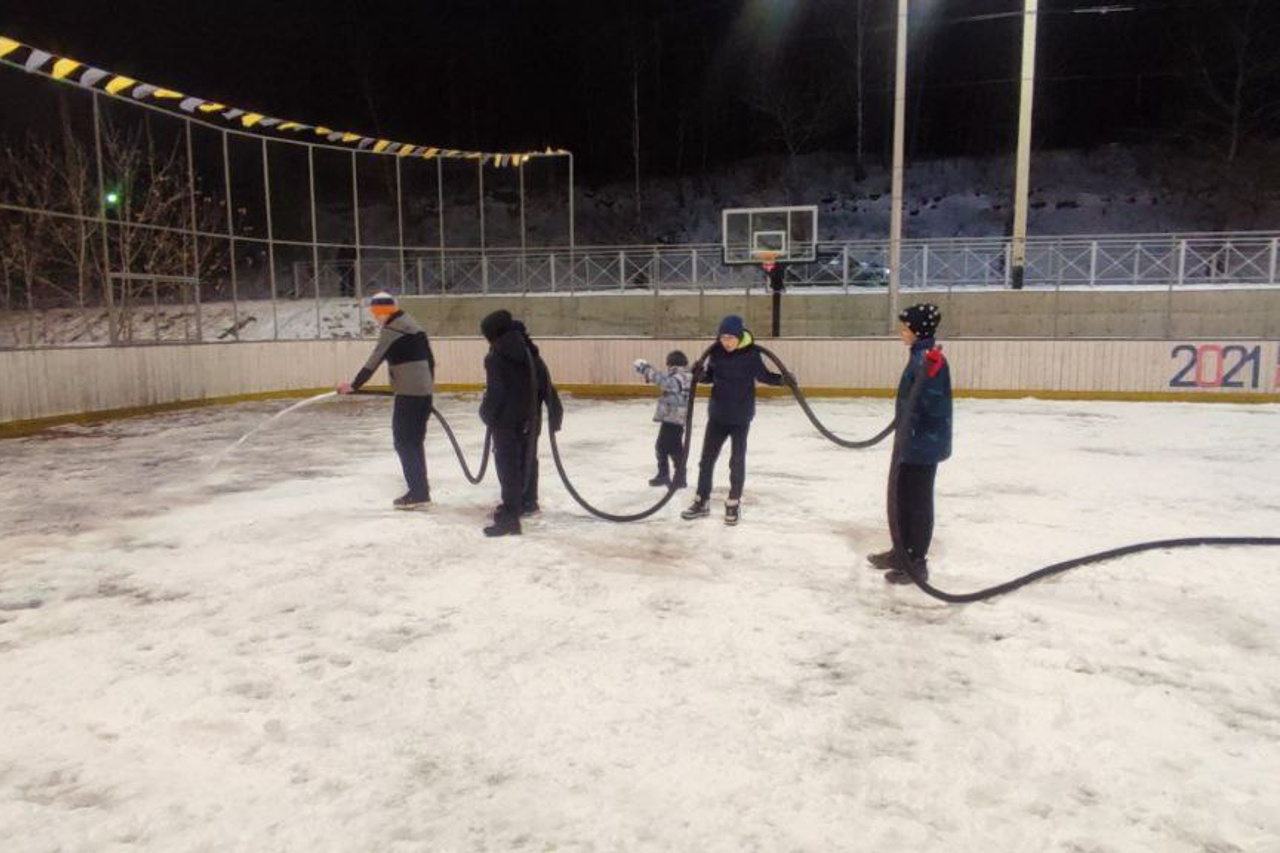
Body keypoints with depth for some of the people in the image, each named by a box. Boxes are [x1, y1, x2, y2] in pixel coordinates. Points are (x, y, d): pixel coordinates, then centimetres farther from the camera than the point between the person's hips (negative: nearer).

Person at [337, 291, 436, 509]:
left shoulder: (390, 330, -11)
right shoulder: (414, 325, 16)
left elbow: (373, 362, -12)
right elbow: (430, 358, 18)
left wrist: (354, 385, -5)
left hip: (408, 393, -9)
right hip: (424, 392, 9)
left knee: (404, 442, -2)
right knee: (414, 440, 17)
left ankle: (418, 493, -2)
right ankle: (420, 487, 25)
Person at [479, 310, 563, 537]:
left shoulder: (495, 357, -13)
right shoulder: (529, 351, 8)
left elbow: (495, 392, -17)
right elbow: (545, 384, 8)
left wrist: (487, 414, 0)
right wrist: (554, 415, 13)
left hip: (507, 420, -7)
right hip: (530, 419, 7)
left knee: (508, 466, -7)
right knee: (528, 459, 22)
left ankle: (509, 516, -11)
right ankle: (527, 501, 39)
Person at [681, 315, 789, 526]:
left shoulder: (751, 354, -14)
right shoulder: (716, 351, -5)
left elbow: (764, 376, -2)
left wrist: (782, 378, -18)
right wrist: (700, 375, -13)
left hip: (741, 416, -3)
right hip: (717, 414, 4)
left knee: (737, 460, 6)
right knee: (707, 458, 9)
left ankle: (733, 503, 21)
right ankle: (701, 502, 22)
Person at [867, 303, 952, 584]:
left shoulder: (930, 359, -20)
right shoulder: (919, 356, 11)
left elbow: (935, 405, -24)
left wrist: (930, 374, -35)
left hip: (924, 444, -10)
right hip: (911, 440, 10)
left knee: (917, 502, 0)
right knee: (900, 498, 20)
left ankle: (916, 563, 12)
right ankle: (902, 551, 34)